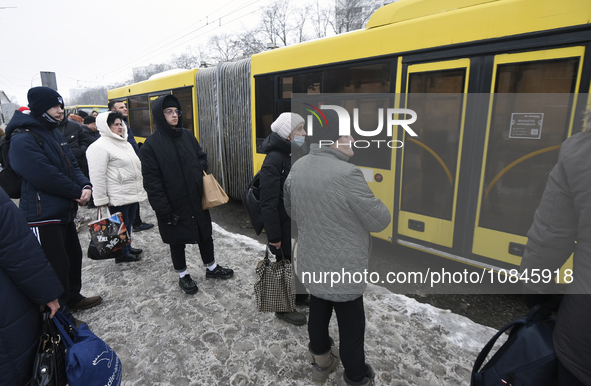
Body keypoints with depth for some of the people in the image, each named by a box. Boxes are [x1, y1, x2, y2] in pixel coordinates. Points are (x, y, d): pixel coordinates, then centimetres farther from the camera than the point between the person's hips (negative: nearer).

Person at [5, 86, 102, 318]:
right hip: (43, 218, -9)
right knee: (57, 266, -2)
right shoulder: (23, 140, -17)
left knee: (73, 255, 20)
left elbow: (72, 166, 9)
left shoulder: (54, 133, 12)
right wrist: (78, 193, -12)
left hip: (64, 211, 9)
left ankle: (73, 298, 39)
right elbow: (48, 177, -24)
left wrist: (86, 186, -10)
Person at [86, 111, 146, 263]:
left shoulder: (124, 143, 16)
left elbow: (135, 165, 26)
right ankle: (122, 254, 19)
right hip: (118, 197, -9)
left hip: (133, 193, 9)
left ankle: (127, 247, 35)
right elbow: (97, 176, -16)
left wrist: (140, 188, 27)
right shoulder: (100, 146, -14)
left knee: (128, 223, 19)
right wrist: (101, 199, -16)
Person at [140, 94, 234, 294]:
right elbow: (152, 182, -14)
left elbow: (202, 157, 16)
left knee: (205, 234, 18)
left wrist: (201, 171, -6)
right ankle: (183, 276, 34)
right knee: (177, 242, 13)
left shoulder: (187, 135, 3)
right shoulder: (151, 145, -13)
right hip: (174, 206, -5)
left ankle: (211, 268, 39)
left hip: (196, 200, 5)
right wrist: (164, 211, -16)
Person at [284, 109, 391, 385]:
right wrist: (371, 199, 2)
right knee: (351, 326, 15)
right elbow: (380, 221, -17)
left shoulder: (297, 167, -5)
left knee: (318, 313, 25)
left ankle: (321, 362, 48)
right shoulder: (347, 174, -28)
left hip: (311, 263, 7)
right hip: (342, 268, -7)